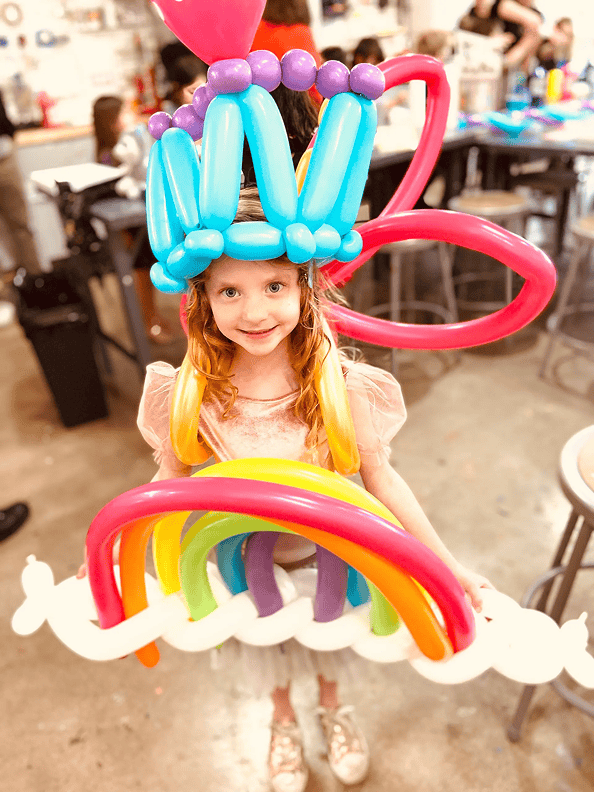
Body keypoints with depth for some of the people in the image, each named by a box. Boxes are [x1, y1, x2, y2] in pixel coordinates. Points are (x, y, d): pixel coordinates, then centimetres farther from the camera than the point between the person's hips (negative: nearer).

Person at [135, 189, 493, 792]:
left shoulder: (341, 388, -30)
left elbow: (380, 478, -17)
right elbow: (170, 480, -9)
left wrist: (451, 568, -13)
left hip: (325, 550, 0)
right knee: (265, 637, 30)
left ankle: (332, 708, 67)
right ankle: (283, 721, 66)